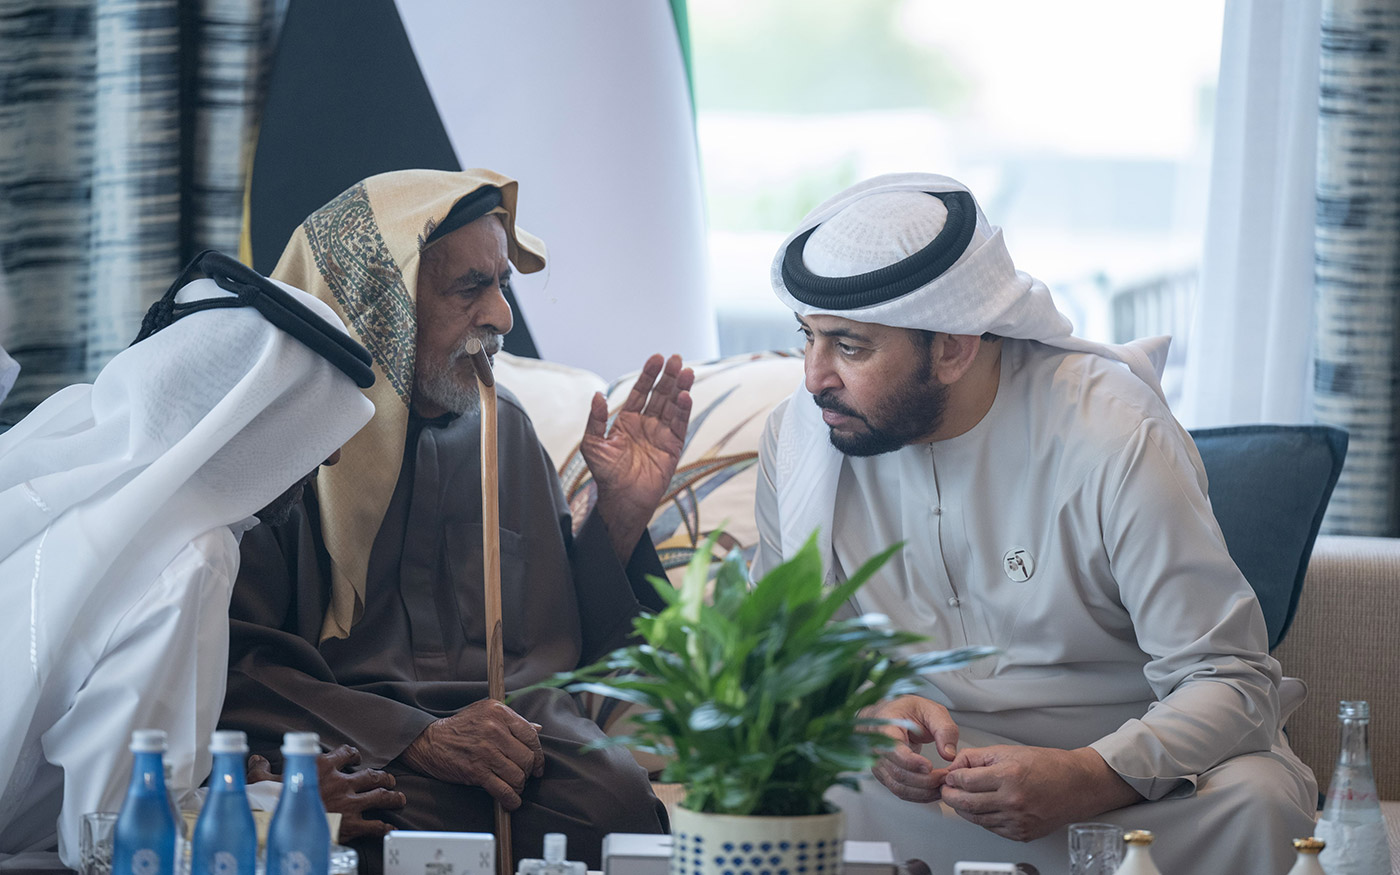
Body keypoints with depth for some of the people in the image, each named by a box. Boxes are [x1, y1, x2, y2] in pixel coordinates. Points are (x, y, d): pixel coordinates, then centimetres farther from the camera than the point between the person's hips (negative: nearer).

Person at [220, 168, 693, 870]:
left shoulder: (504, 430, 19)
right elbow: (232, 669, -11)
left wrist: (622, 514, 9)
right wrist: (417, 739, -19)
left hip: (520, 730, 5)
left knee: (617, 797, -29)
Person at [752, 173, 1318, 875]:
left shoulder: (1117, 440, -17)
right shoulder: (797, 436, -3)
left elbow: (1229, 681, -18)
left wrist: (1090, 780, -37)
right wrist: (862, 711, -17)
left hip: (1119, 760, -2)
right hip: (917, 762, 2)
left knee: (1256, 802, -34)